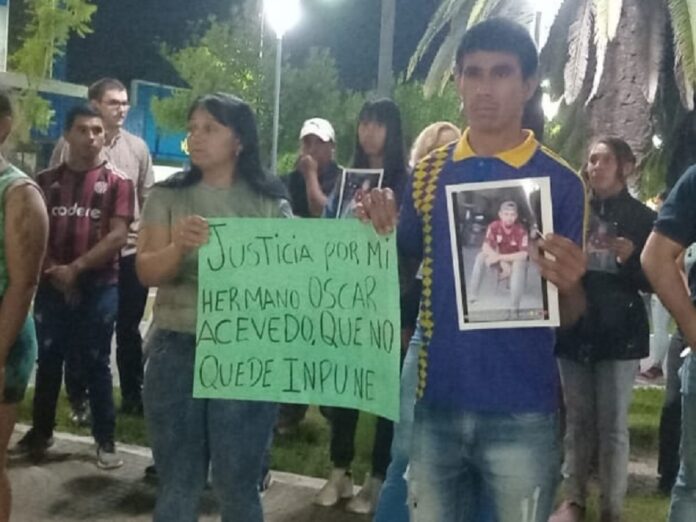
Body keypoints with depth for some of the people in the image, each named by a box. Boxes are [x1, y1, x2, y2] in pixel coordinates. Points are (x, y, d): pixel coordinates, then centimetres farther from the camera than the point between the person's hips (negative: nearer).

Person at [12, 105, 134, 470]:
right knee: (48, 361, 11)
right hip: (51, 285, 3)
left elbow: (118, 236, -8)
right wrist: (53, 271, -8)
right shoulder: (47, 180, 8)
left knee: (96, 363, 3)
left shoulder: (116, 183, 0)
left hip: (99, 287, -2)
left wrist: (75, 268, -13)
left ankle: (105, 440, 11)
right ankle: (41, 432, 25)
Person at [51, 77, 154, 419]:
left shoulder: (137, 147, 7)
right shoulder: (70, 145, -4)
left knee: (129, 328, 13)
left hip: (130, 252, 3)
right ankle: (78, 399, 20)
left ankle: (132, 395, 25)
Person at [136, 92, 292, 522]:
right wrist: (179, 246, -24)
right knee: (177, 484, 10)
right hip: (177, 350, 1)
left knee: (238, 485, 7)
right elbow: (148, 272, -4)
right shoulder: (168, 196, 6)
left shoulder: (271, 203, 4)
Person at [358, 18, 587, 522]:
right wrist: (381, 234, -10)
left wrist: (568, 285, -24)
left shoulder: (561, 182, -4)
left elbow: (570, 317, -1)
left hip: (521, 411, -2)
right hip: (438, 402, 3)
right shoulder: (429, 174, 4)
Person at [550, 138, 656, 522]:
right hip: (574, 329, 2)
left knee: (612, 425, 0)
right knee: (577, 420, 9)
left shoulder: (642, 218, 1)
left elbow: (652, 282, 1)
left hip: (618, 333, -2)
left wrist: (629, 257, -17)